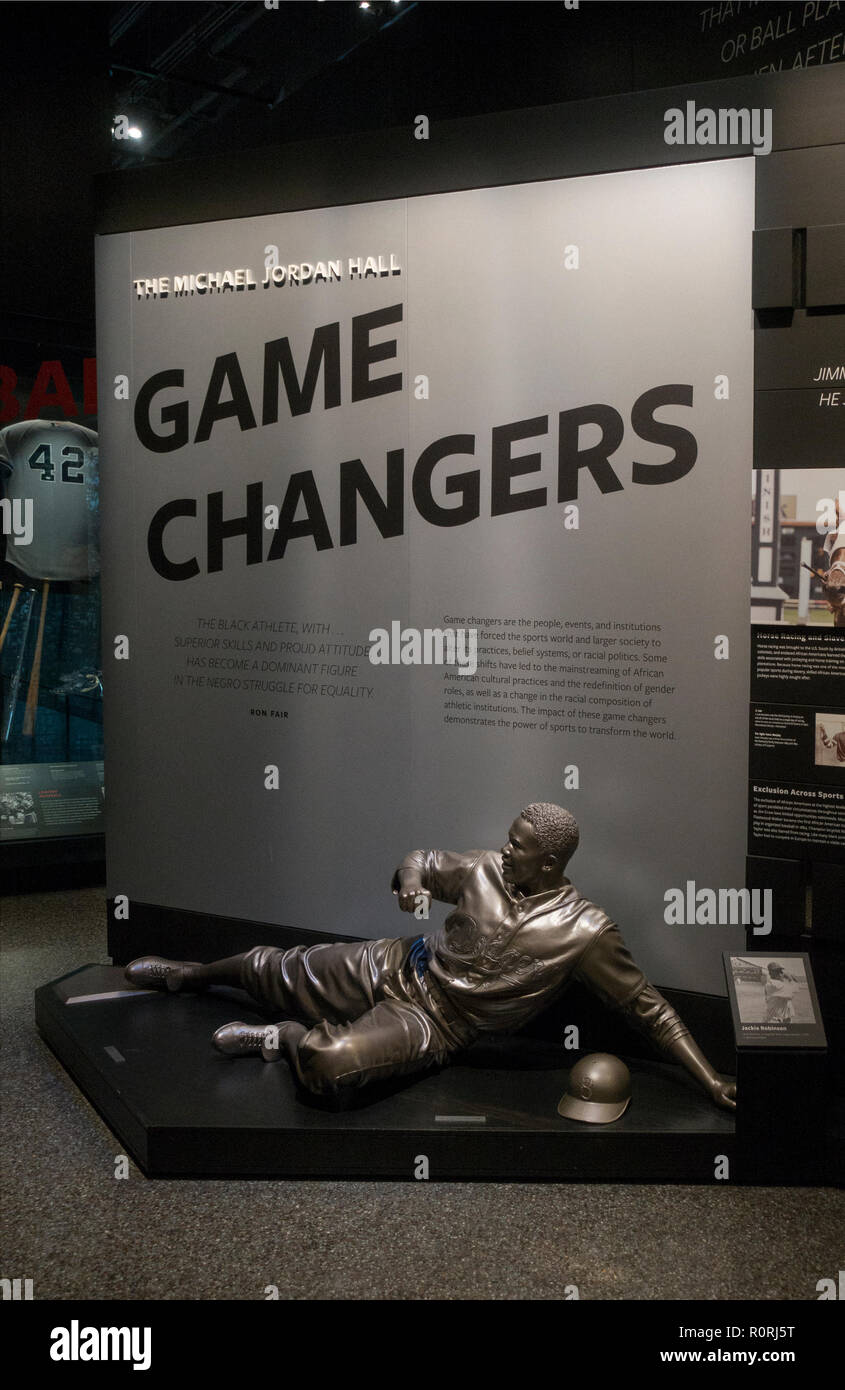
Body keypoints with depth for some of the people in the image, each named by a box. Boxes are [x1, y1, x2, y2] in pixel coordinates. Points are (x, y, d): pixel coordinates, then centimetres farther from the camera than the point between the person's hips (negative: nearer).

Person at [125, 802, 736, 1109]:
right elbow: (424, 861, 14)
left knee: (330, 1062, -34)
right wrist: (410, 881, -11)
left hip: (438, 1022, -4)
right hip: (399, 965, 5)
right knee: (273, 968, 14)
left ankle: (284, 1038, 1)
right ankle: (195, 974, 46)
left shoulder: (586, 931, -16)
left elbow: (650, 1009, -12)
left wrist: (711, 1079, -18)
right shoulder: (484, 870, -4)